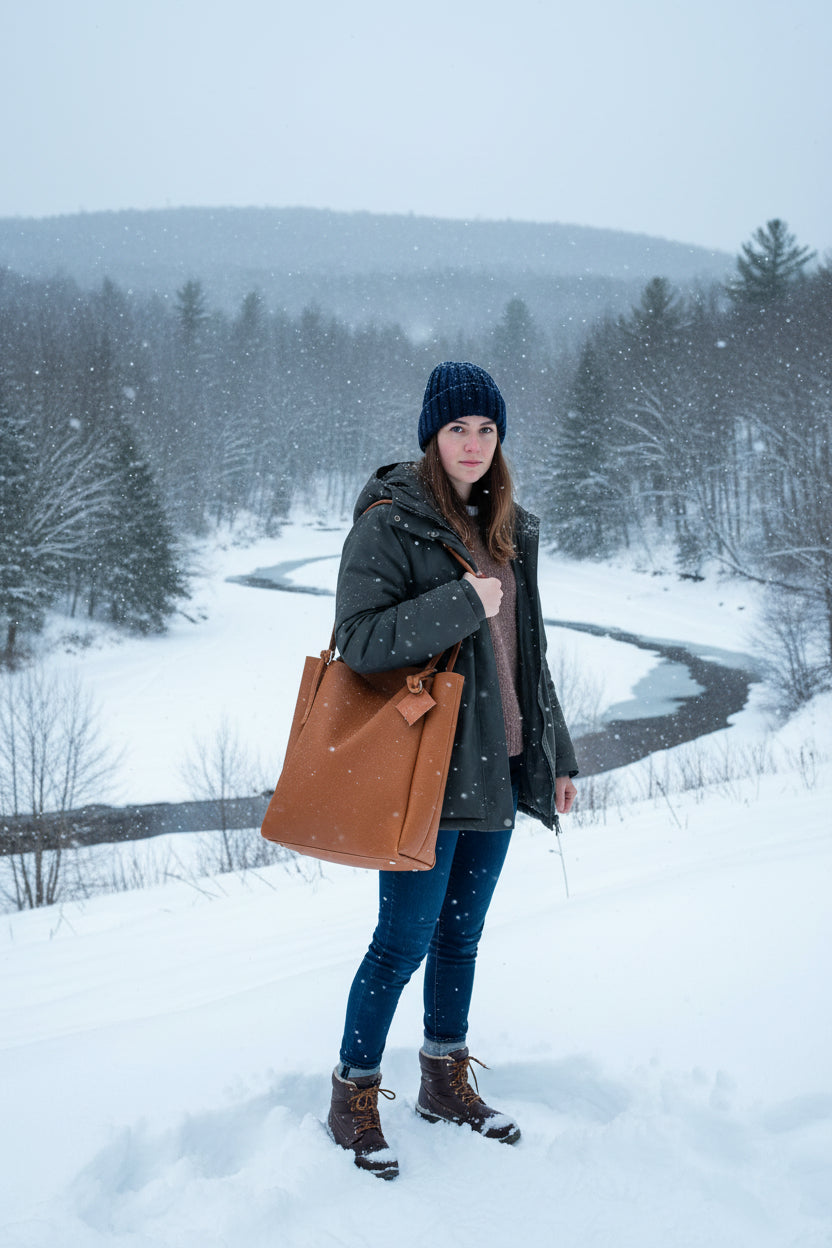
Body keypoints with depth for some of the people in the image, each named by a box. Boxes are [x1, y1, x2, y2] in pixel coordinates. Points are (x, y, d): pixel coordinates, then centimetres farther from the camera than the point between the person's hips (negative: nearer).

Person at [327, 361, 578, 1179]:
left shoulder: (507, 529, 12)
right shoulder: (389, 525, -10)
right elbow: (358, 641, -18)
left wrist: (555, 755, 18)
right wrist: (457, 604, -24)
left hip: (497, 765, 7)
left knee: (462, 933, 17)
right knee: (404, 942, 0)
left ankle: (446, 1082, 33)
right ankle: (353, 1097, 19)